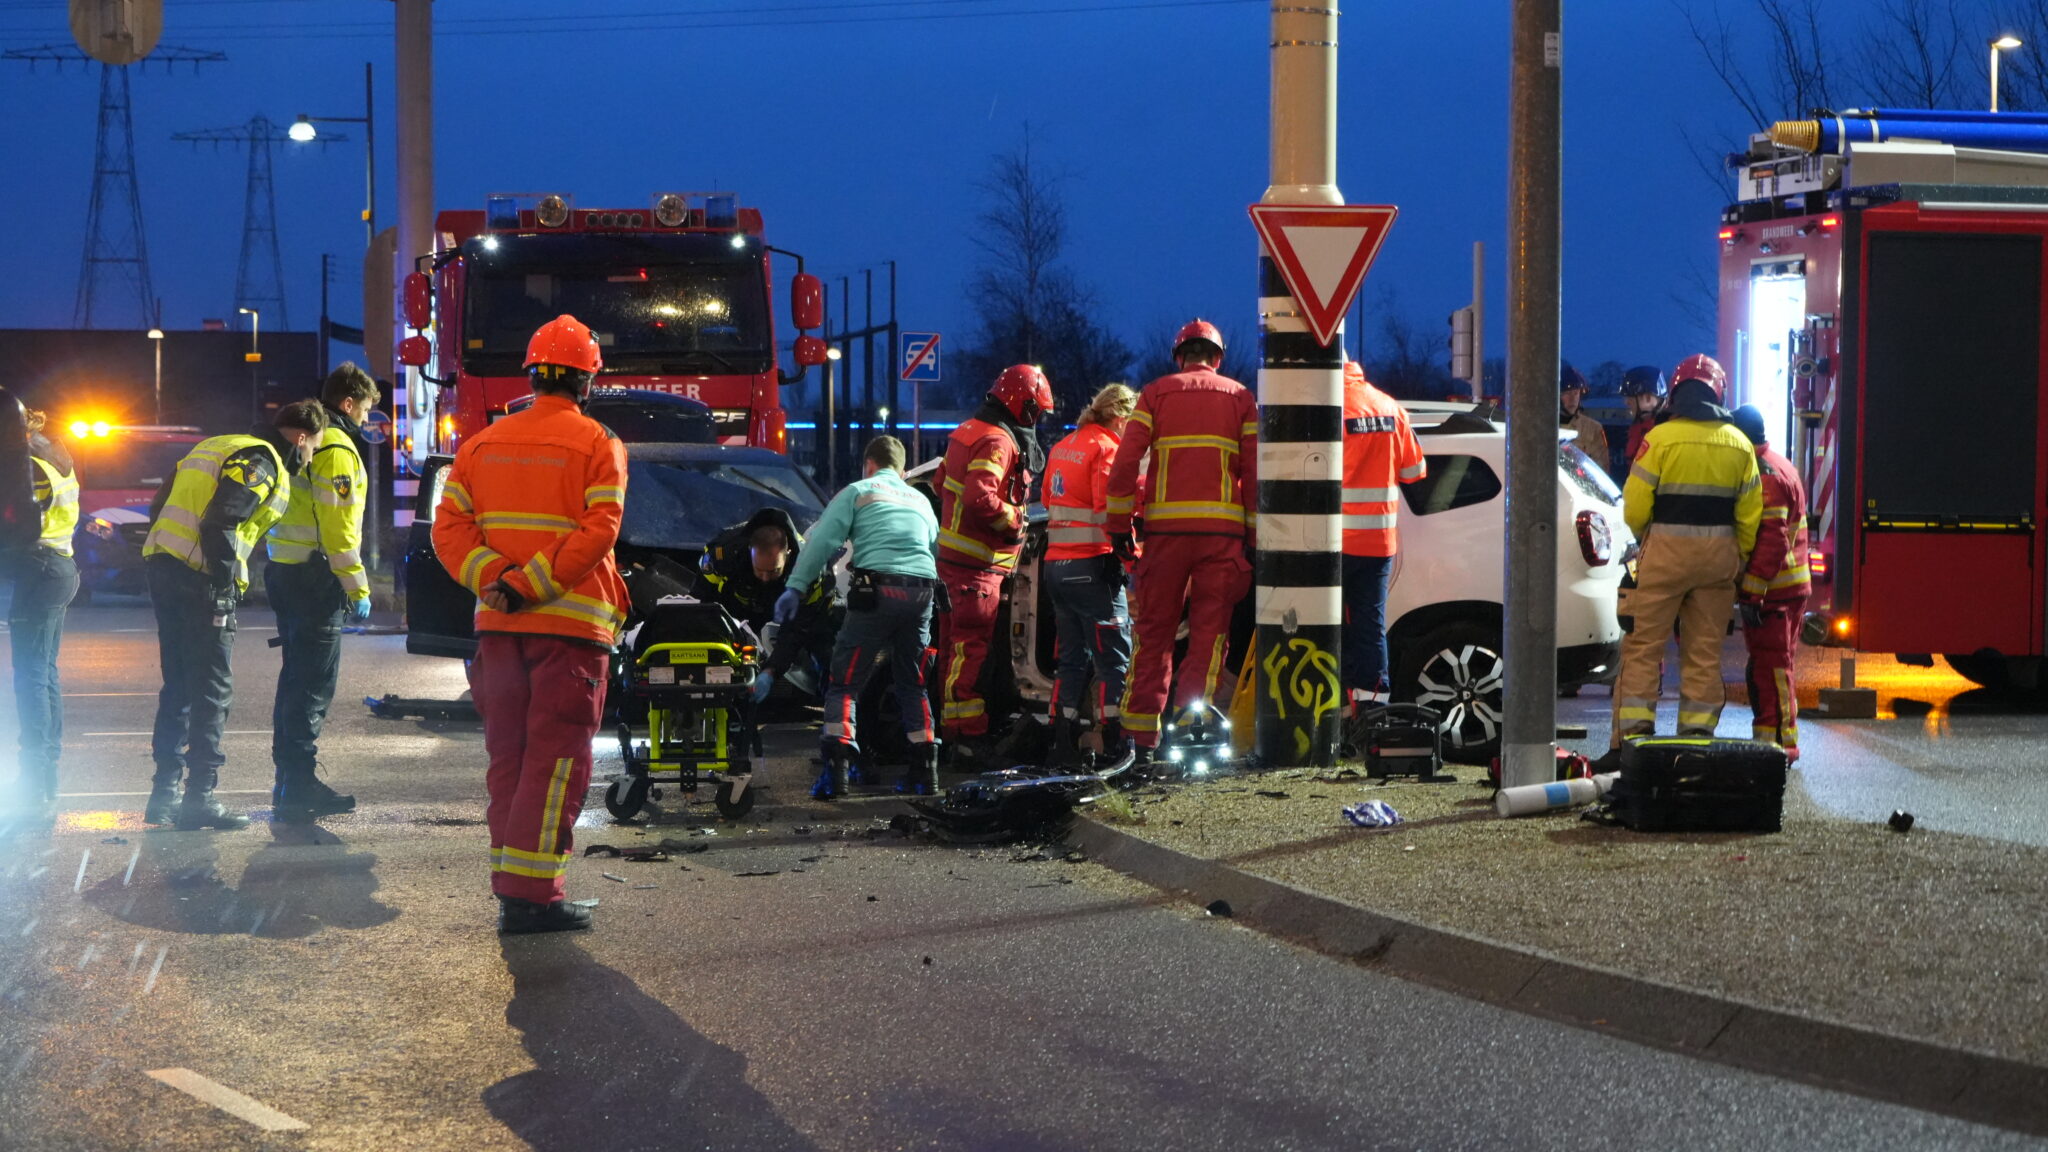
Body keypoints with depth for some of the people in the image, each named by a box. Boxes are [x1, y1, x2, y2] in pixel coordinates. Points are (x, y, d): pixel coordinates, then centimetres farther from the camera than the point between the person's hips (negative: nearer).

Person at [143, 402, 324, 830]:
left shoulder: (218, 447, 22)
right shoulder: (262, 463, -8)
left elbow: (161, 505, 21)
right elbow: (219, 523, -21)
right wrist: (227, 583, -15)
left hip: (162, 568, 9)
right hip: (200, 581, -9)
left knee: (179, 686, 16)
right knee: (211, 691, -3)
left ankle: (164, 794, 19)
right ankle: (199, 799, -4)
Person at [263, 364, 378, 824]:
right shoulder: (336, 449, -14)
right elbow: (338, 526, -19)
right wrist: (357, 588, -16)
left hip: (285, 572, 10)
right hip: (314, 577, -10)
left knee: (297, 678, 16)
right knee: (313, 684, -7)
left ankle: (291, 782, 21)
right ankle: (297, 787, -8)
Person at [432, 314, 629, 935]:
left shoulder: (483, 444, 11)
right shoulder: (597, 445, -4)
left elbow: (449, 528, 3)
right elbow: (597, 531, -17)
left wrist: (494, 578, -8)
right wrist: (532, 585, -16)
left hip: (497, 626, 5)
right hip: (570, 626, -5)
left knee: (509, 758, 12)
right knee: (557, 761, -4)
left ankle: (511, 889, 14)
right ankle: (533, 892, -9)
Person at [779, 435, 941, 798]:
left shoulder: (858, 492, 12)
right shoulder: (920, 500, 27)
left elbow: (822, 541, 2)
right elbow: (935, 549, 22)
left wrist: (796, 587, 1)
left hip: (878, 587, -5)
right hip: (922, 589, 5)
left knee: (845, 683, -2)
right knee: (912, 684, 19)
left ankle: (835, 770, -16)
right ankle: (924, 771, 18)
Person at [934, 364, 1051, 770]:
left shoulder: (969, 431, 15)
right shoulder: (997, 442, -17)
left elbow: (942, 480, 26)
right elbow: (980, 499, -28)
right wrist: (1013, 521, -14)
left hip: (955, 552, 10)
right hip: (977, 565, -10)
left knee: (957, 645, 15)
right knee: (972, 649, -11)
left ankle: (950, 729, 22)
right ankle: (968, 738, -12)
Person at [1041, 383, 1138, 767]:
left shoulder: (1062, 448, 16)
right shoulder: (1106, 449, -10)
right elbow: (1111, 511, -17)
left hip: (1056, 564, 8)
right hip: (1092, 566, -8)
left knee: (1072, 659, 13)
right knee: (1113, 659, -4)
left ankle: (1063, 748, 11)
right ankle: (1114, 747, -7)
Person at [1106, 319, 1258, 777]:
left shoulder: (1157, 393, 9)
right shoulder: (1240, 398, 10)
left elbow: (1125, 462, -1)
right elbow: (1255, 472, 3)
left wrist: (1119, 522, 3)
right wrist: (1254, 535, 6)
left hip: (1166, 530, 0)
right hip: (1222, 529, 0)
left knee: (1153, 636, 5)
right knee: (1209, 633, 4)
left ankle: (1142, 744, 3)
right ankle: (1189, 720, -10)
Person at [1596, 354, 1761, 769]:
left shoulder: (1661, 438, -8)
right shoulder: (1738, 444, 6)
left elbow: (1635, 506, -7)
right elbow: (1749, 513, 8)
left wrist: (1644, 538, 14)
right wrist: (1739, 561, 20)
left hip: (1666, 548, -4)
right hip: (1719, 550, 4)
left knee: (1643, 646, 0)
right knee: (1704, 652, 9)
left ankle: (1631, 739, -6)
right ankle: (1698, 738, 8)